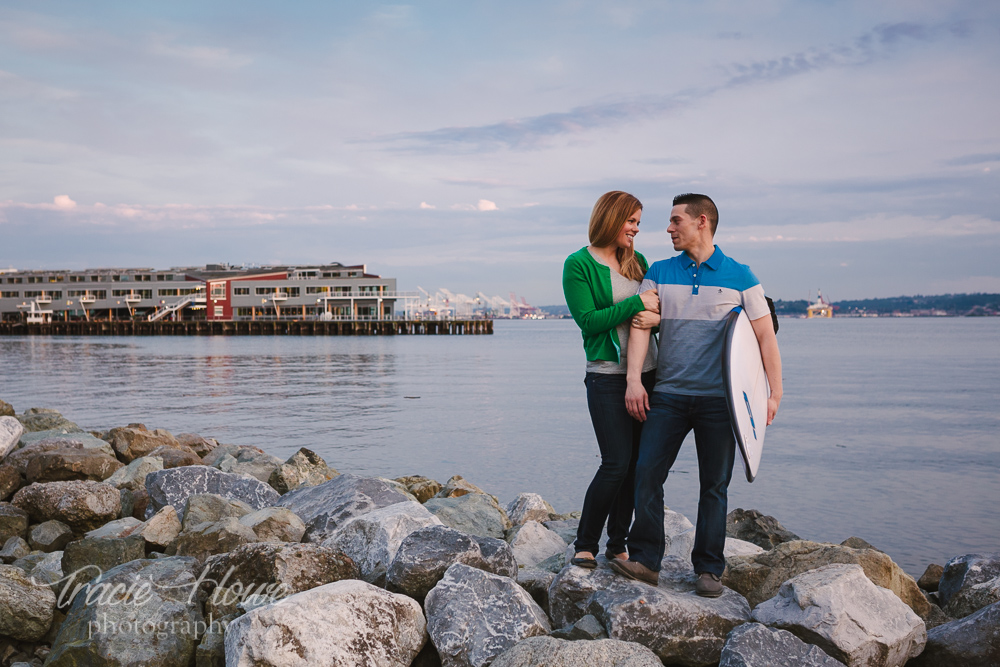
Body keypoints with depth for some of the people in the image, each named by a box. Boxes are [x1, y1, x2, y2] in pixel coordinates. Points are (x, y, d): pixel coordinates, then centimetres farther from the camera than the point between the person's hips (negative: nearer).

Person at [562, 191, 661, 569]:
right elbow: (588, 320, -12)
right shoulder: (579, 264, -4)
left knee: (637, 463, 7)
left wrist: (656, 317, -9)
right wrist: (637, 304, -15)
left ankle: (618, 544, 19)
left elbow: (658, 308, 14)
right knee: (616, 463, -10)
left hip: (647, 372, 6)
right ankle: (585, 545, 8)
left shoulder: (637, 262, 15)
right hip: (608, 375, -6)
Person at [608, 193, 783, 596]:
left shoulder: (739, 277, 4)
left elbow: (765, 337, 4)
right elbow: (641, 325, 0)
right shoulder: (659, 273, 9)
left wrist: (774, 394, -2)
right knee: (647, 473, -6)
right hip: (668, 394, 2)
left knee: (714, 485, 3)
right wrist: (634, 380, -12)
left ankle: (708, 570, 13)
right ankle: (645, 560, 2)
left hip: (718, 398, -2)